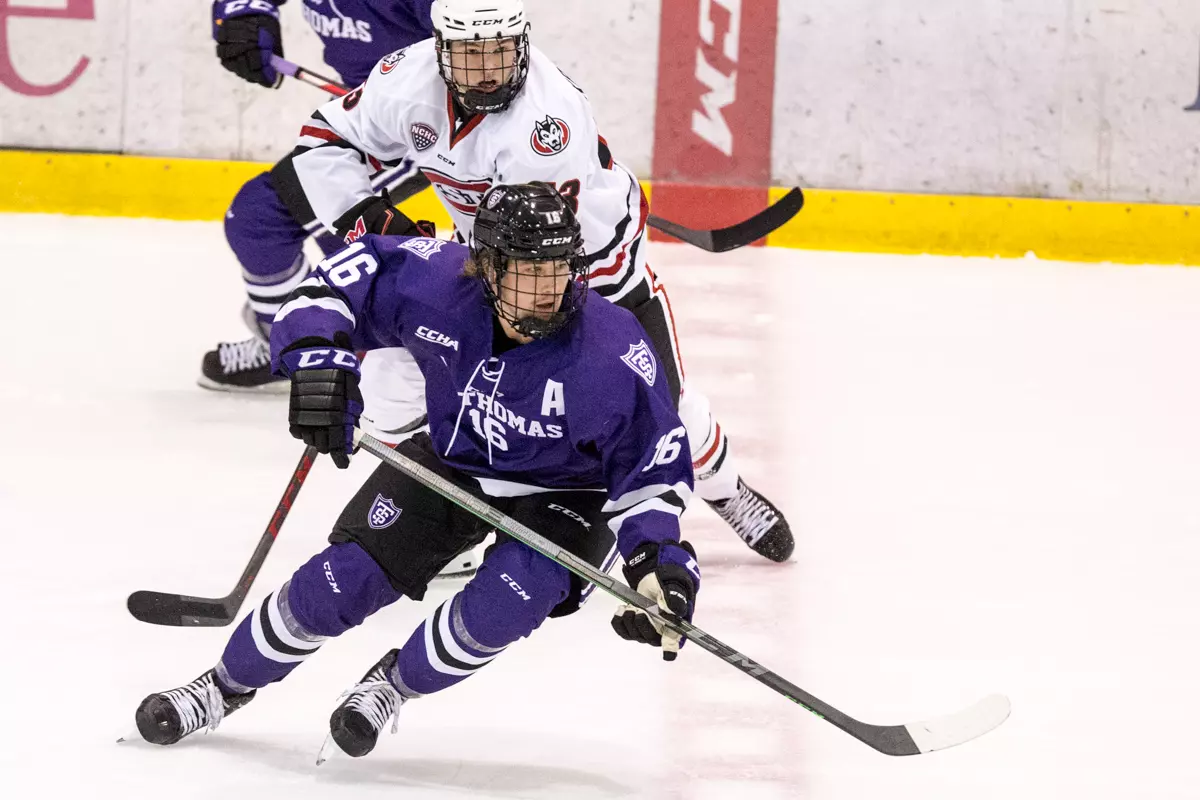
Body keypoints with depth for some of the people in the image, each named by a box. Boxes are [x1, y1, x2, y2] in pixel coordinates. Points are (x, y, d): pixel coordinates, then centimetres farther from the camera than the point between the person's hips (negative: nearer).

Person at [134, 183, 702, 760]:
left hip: (562, 491, -2)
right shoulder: (436, 280, -27)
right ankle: (225, 688, 20)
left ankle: (395, 683, -1)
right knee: (344, 578, -6)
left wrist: (657, 558, -35)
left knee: (513, 594, -30)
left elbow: (654, 465, -21)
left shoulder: (612, 355, -32)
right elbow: (345, 274, -11)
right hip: (450, 459, 3)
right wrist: (319, 361, -26)